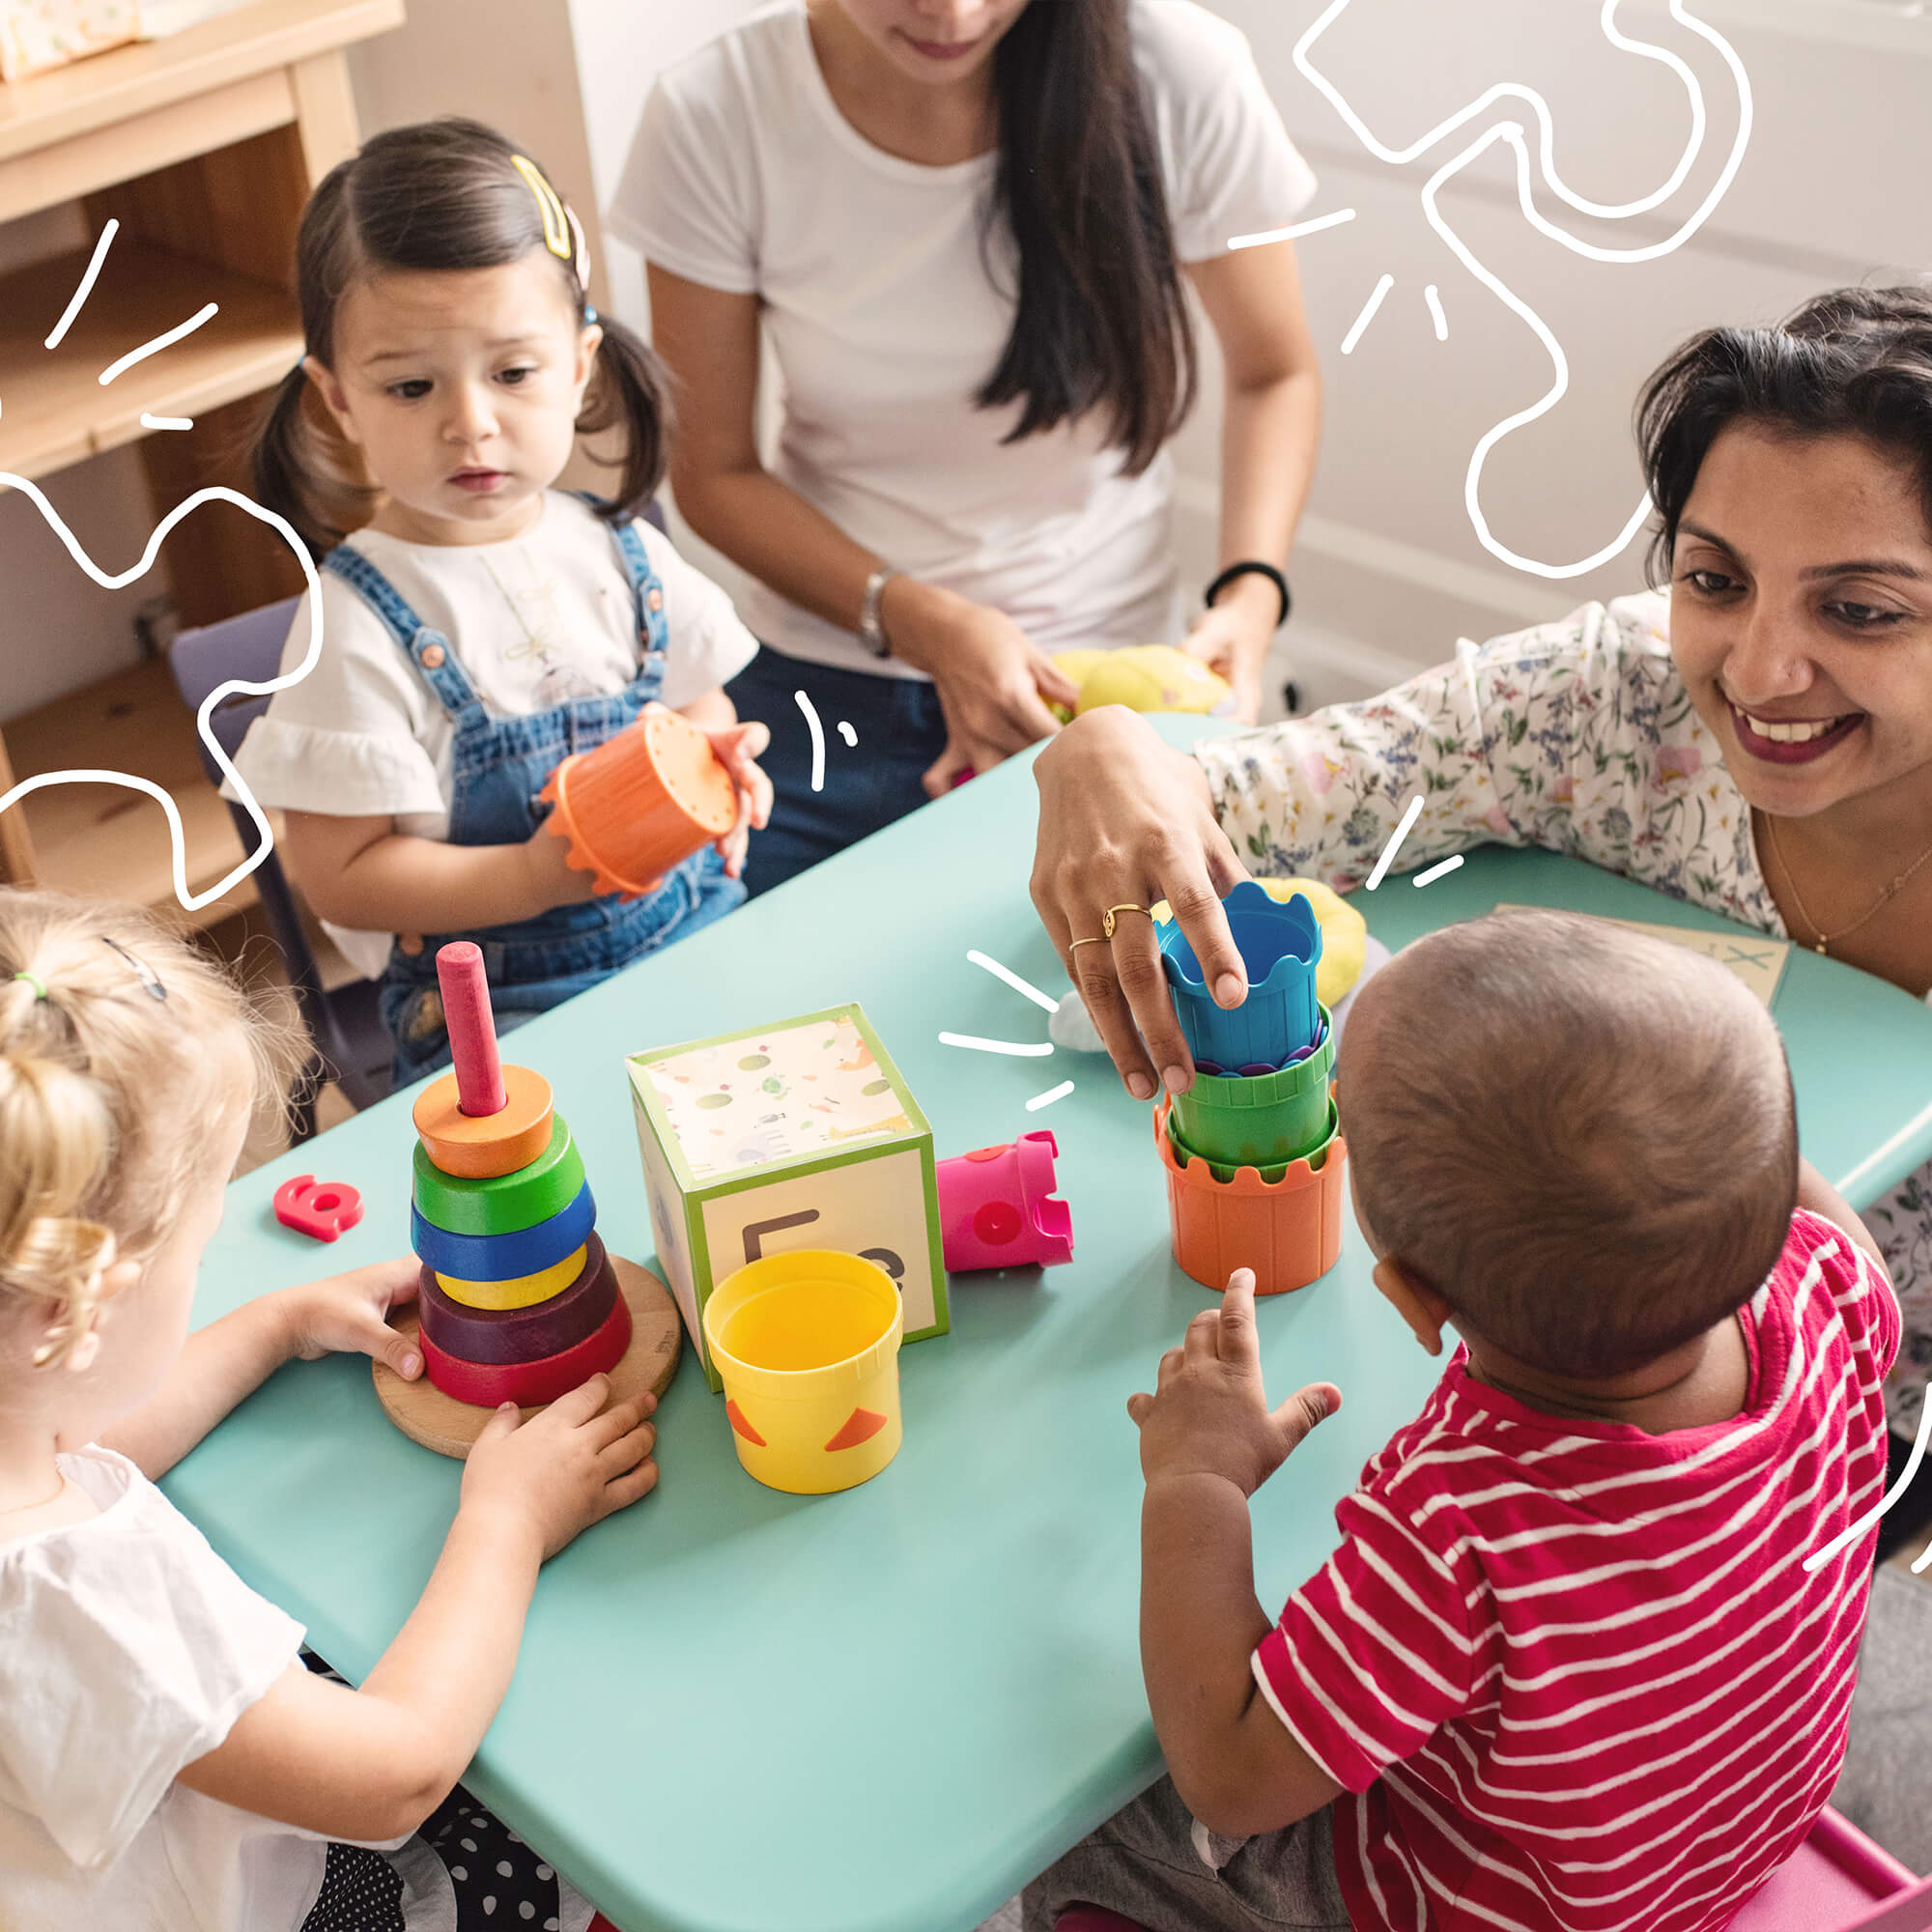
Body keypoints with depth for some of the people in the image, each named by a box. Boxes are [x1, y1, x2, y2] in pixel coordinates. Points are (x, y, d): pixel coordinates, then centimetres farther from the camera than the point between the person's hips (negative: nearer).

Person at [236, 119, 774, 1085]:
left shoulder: (620, 557, 5)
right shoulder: (360, 626, -11)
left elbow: (701, 709, 20)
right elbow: (342, 879, -11)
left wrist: (721, 769, -4)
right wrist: (538, 876, -21)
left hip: (696, 935, 6)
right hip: (495, 1007, -5)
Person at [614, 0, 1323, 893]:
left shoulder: (1179, 75, -16)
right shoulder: (714, 117, -15)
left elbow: (1274, 375, 1)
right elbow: (713, 471, -5)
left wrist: (1250, 593, -16)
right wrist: (917, 620, -20)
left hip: (1094, 691, 0)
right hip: (824, 696, 1)